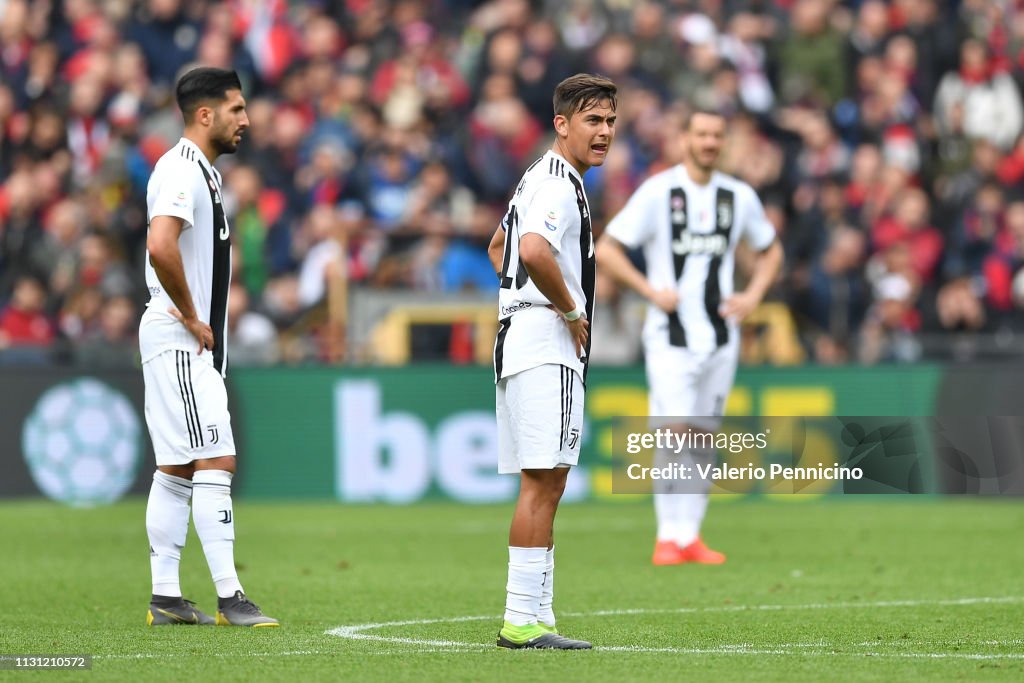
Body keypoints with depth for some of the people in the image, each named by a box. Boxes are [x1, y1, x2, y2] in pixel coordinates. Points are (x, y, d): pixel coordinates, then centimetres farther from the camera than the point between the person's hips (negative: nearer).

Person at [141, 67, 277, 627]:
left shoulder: (201, 171, 18)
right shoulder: (181, 171, -15)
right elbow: (161, 247, -30)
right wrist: (191, 318, -20)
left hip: (191, 343, 10)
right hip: (179, 341, -10)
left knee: (175, 470, 10)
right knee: (216, 460, -13)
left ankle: (165, 597, 12)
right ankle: (229, 597, -14)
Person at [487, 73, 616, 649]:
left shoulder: (543, 179, 20)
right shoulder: (559, 184, -14)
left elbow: (500, 246, 34)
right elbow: (534, 250, -33)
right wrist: (570, 309, -18)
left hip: (523, 341, 11)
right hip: (547, 347, -11)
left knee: (546, 485, 11)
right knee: (542, 482, -11)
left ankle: (536, 617, 13)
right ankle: (522, 619, -12)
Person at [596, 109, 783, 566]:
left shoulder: (739, 197, 7)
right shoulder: (657, 192, -6)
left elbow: (770, 251, 22)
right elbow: (605, 252, -4)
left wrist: (753, 296, 6)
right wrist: (651, 291, -12)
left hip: (720, 337, 4)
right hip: (670, 336, -4)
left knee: (703, 436, 7)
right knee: (675, 430, -15)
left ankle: (690, 537, 13)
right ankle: (669, 537, -10)